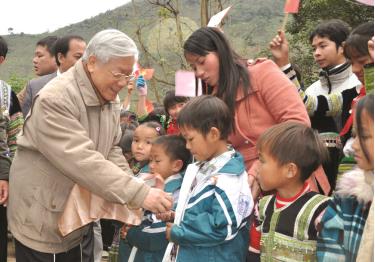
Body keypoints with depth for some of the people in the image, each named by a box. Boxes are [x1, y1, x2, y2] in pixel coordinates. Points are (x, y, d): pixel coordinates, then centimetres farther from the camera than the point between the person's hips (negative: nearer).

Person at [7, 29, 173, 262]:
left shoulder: (111, 100, 3)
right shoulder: (55, 99, -25)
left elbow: (112, 151, 8)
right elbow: (83, 161, -32)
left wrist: (130, 198, -8)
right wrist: (139, 194, -34)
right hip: (42, 222, -8)